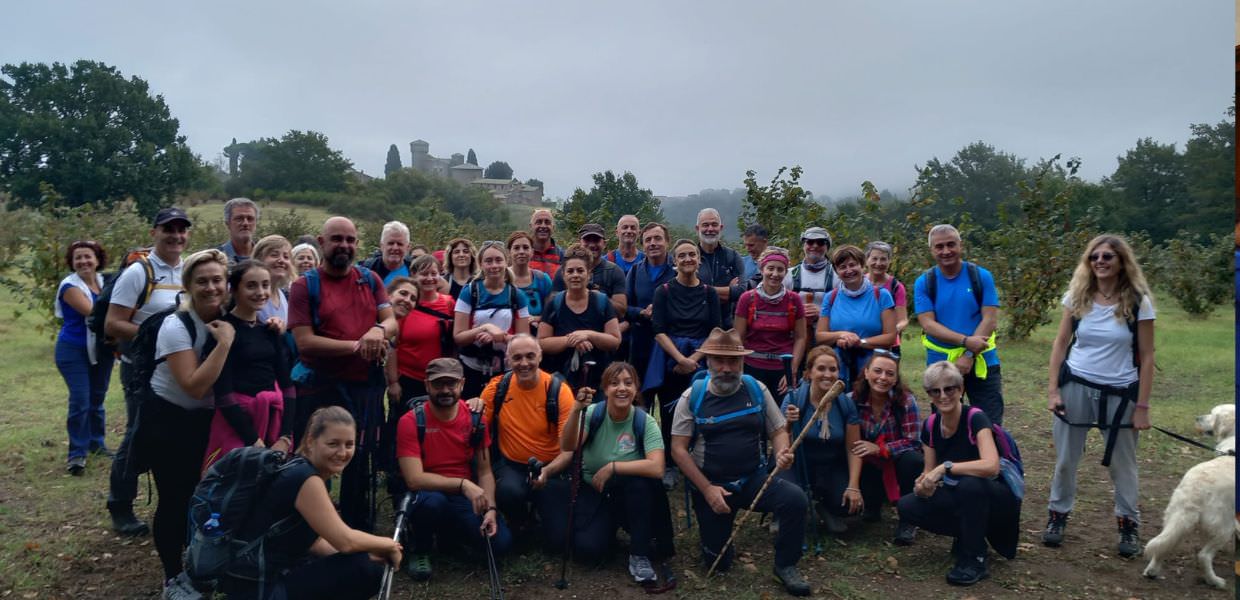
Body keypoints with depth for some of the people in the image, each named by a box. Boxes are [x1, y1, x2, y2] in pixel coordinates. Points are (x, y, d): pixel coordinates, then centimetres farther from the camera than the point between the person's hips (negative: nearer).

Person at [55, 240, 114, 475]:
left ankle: (96, 443, 29)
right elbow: (93, 313, -26)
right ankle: (76, 453, -2)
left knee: (97, 399, 15)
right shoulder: (70, 286, -14)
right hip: (74, 351, -6)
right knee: (80, 401, -11)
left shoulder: (105, 282, 5)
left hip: (101, 349, 6)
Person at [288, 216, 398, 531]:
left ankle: (359, 531, 30)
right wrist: (357, 346, -17)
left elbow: (392, 321, 2)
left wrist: (379, 331, -21)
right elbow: (304, 342, -13)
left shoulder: (370, 280, 8)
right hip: (320, 388, -3)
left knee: (362, 465, 14)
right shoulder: (305, 286, -4)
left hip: (367, 386, 4)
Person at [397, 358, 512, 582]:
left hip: (466, 497, 4)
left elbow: (484, 472, 2)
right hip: (426, 495, -3)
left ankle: (450, 533, 16)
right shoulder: (411, 422, -15)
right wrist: (463, 484, -31)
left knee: (501, 542, -17)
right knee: (432, 501, -39)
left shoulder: (476, 419, -2)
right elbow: (414, 479, -22)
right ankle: (420, 550, -3)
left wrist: (490, 508, -15)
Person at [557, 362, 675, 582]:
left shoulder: (645, 421, -16)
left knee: (641, 481, -34)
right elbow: (567, 447, -28)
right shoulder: (593, 413, -12)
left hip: (631, 495, -1)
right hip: (593, 492, 1)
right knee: (587, 549, -21)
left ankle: (639, 554, -14)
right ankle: (609, 526, 18)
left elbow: (657, 468, -29)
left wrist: (612, 467, -30)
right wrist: (576, 410, -42)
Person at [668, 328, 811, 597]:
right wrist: (707, 489, -15)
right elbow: (678, 449, -8)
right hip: (710, 485, -1)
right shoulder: (692, 397, -8)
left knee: (796, 499, -26)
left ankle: (785, 566, -3)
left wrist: (782, 453, -20)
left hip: (755, 479, 1)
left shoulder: (757, 389, -2)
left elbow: (778, 431, 4)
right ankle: (718, 544, 38)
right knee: (717, 562, 1)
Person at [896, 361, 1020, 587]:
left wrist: (946, 467, -37)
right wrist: (924, 486, -21)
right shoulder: (930, 426, -4)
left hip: (995, 498, -6)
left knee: (969, 484, -38)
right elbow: (929, 471, 2)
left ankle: (976, 559, -18)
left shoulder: (975, 419, -22)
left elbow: (991, 466, -37)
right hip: (959, 498, 6)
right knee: (907, 507, -16)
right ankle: (967, 534, 7)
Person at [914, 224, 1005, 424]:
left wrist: (969, 356, -17)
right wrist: (965, 341, -22)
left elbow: (990, 320, -8)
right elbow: (928, 324, -10)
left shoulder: (981, 277, -1)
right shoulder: (924, 283, -1)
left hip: (982, 362, 0)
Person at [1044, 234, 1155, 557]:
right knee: (1066, 458, 10)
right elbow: (1061, 343, 3)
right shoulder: (1077, 296, -1)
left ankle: (1128, 524, 27)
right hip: (1076, 387, 2)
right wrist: (1052, 389, -4)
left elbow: (1146, 357, -4)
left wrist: (1142, 406, -7)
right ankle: (1058, 515, 25)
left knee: (1123, 463, 11)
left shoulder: (1138, 302, -7)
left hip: (1119, 393, -2)